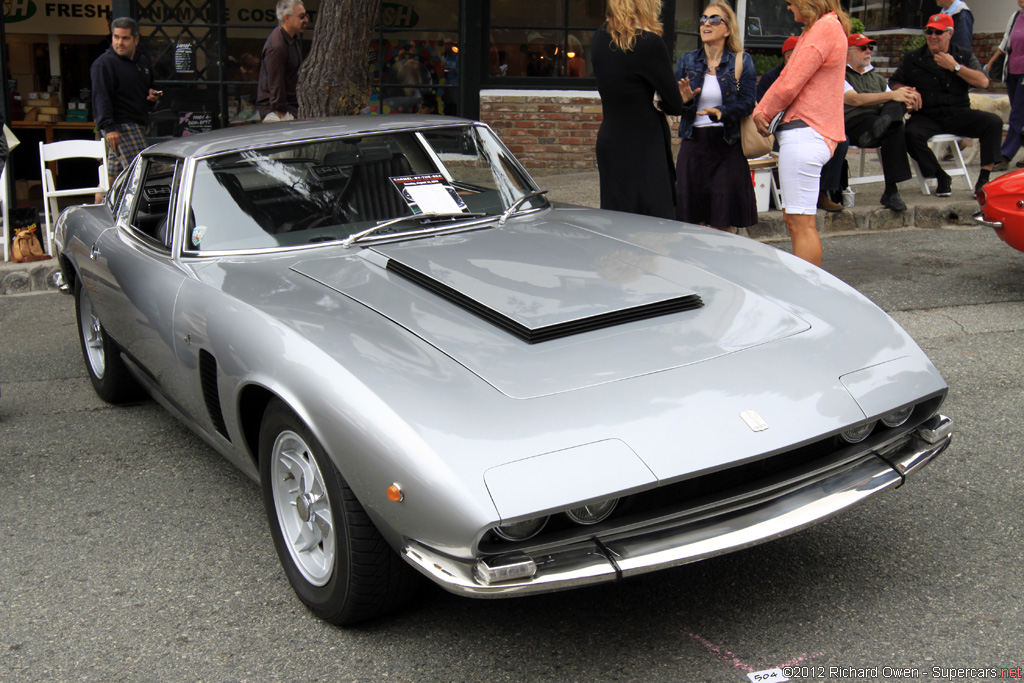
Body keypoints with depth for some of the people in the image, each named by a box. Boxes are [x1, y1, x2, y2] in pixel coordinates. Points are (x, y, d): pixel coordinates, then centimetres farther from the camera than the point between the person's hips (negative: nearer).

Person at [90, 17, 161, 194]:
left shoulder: (142, 61, 18)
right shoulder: (104, 63, -8)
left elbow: (148, 86, 34)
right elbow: (100, 97, -15)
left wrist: (152, 94, 8)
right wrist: (108, 127, -25)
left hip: (137, 125, 8)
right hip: (118, 127, -8)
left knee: (112, 175, 11)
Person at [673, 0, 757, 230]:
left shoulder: (742, 62, 2)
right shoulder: (687, 60, 10)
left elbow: (747, 103, -8)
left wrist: (721, 112, -25)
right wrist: (684, 100, -17)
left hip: (728, 144, -2)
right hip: (694, 143, 2)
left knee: (721, 224, 1)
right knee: (692, 222, 1)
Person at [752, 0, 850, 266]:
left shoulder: (826, 27, -11)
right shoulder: (815, 29, 21)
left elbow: (790, 84, -15)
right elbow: (786, 77, 19)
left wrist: (765, 114, 1)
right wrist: (760, 110, 3)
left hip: (805, 133, -11)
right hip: (802, 134, 11)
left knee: (802, 223, -10)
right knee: (792, 219, 13)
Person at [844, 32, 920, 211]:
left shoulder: (877, 77, 32)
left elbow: (896, 101, 23)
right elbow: (855, 100, -9)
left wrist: (910, 102, -3)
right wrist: (892, 95, -15)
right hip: (855, 123, -5)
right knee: (895, 129, -34)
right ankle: (891, 192, -36)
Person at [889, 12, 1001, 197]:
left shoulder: (965, 56, 11)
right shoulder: (912, 58, 13)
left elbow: (983, 82, -3)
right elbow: (894, 83, 13)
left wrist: (955, 67, -8)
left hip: (958, 114, 1)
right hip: (926, 117, 0)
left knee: (994, 122, -26)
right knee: (911, 133, -35)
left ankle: (984, 177, -18)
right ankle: (941, 178, -17)